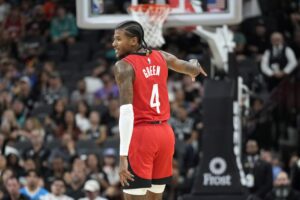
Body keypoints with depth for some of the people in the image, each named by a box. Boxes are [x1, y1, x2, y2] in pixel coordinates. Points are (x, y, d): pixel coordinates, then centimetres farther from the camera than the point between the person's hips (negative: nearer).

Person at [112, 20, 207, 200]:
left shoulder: (124, 66, -10)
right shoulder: (160, 57, 9)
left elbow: (127, 111, -19)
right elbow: (193, 69, 26)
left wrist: (123, 155, -23)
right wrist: (194, 66, 52)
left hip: (141, 134, -7)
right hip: (165, 132, 7)